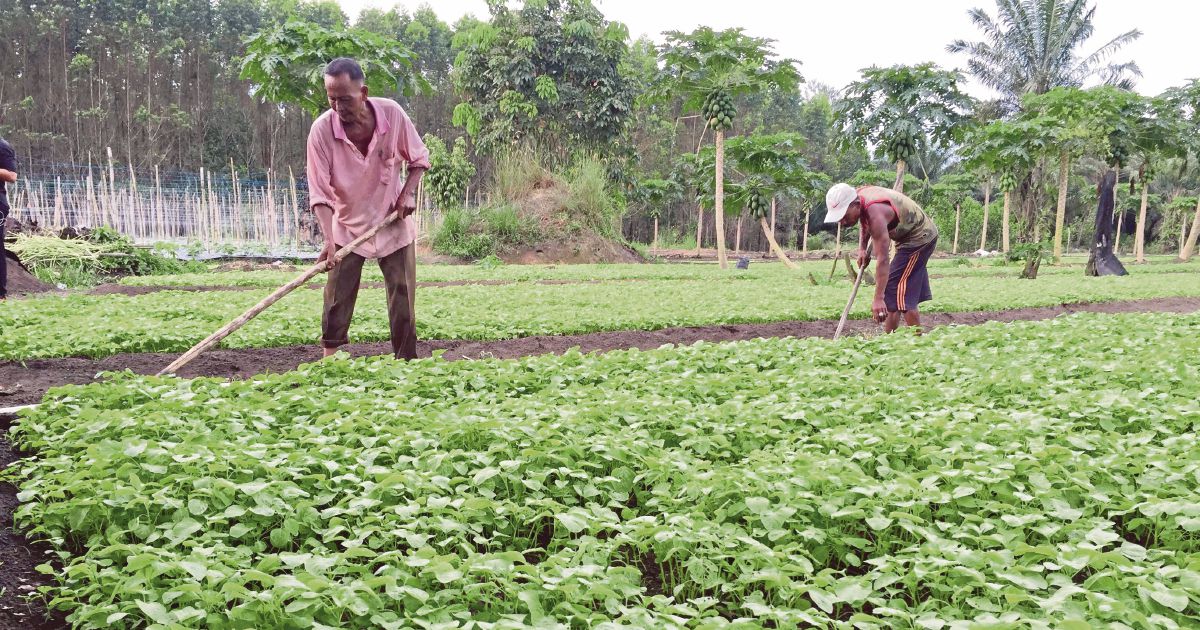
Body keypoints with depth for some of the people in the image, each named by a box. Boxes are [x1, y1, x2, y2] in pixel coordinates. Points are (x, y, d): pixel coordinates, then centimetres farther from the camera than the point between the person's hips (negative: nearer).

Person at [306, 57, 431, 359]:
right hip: (347, 226, -1)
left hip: (394, 222, 1)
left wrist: (408, 193, -13)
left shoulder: (391, 113, -16)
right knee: (337, 301, -3)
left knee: (403, 297, 4)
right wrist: (329, 240, -31)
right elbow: (319, 193, -20)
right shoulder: (321, 129, -20)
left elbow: (419, 158, 1)